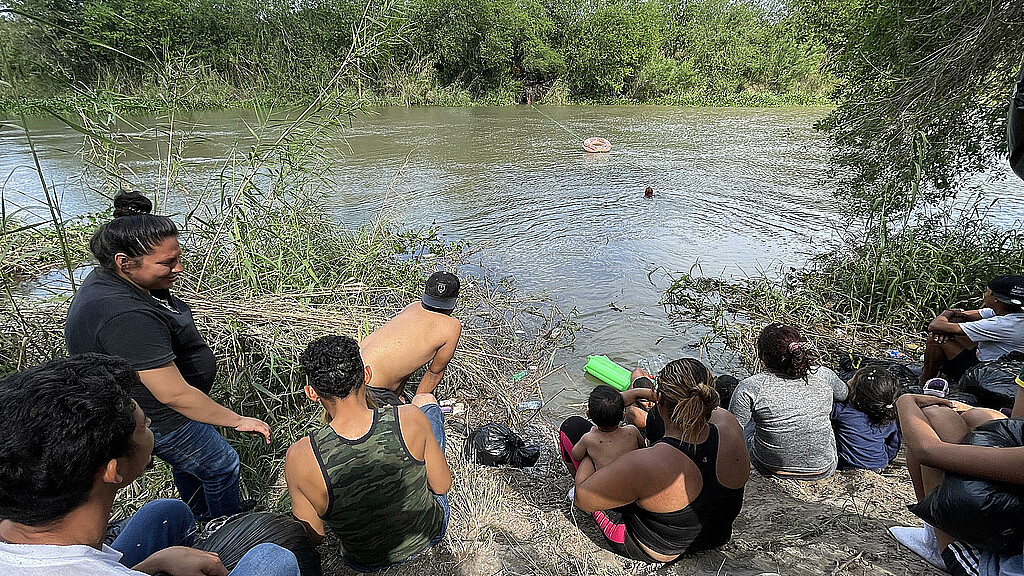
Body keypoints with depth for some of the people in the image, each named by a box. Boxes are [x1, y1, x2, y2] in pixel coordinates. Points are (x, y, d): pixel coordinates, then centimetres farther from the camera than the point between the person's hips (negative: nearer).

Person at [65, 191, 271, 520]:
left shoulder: (110, 278, -4)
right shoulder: (127, 316, -38)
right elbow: (174, 394, -36)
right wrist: (237, 421, -27)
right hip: (156, 419, -10)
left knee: (190, 462, 28)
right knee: (220, 465, 9)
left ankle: (203, 520, 51)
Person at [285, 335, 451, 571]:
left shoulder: (300, 457, -32)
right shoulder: (411, 419, -32)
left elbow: (313, 536, -16)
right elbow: (443, 485, -15)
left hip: (368, 563, 0)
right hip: (433, 531, 0)